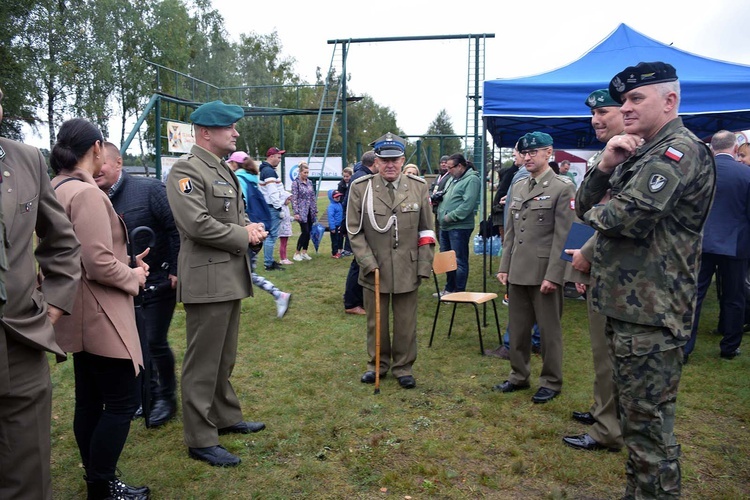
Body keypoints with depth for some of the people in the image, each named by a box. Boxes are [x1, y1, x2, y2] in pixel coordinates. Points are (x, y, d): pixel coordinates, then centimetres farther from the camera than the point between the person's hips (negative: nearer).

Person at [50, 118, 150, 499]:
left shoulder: (56, 189, 11)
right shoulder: (87, 193, -20)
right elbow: (98, 263, -24)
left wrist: (127, 266, 12)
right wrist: (132, 277, -7)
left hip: (80, 316, 10)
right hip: (100, 316, -10)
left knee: (89, 401, 17)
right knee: (122, 401, 0)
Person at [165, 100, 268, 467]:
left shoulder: (224, 170, 17)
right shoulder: (186, 170, -13)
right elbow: (197, 224, -23)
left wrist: (253, 230, 0)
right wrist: (244, 237, -12)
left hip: (231, 278, 9)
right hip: (207, 280, -9)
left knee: (225, 358, 20)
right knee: (203, 362, 1)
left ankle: (226, 417, 35)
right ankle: (200, 440, 13)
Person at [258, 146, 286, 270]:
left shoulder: (264, 170, 17)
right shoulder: (269, 171, -15)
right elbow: (273, 192, -21)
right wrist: (278, 207, -17)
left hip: (267, 207, 11)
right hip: (272, 208, -11)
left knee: (268, 235, 15)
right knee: (272, 235, -7)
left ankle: (268, 260, 23)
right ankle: (269, 263, -4)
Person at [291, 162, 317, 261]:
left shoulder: (309, 182, 11)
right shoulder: (296, 183, -6)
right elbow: (294, 198, -10)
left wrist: (315, 210, 12)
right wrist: (296, 212, -15)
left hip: (310, 211, 6)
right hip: (302, 211, -6)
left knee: (308, 232, 6)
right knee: (305, 231, -10)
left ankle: (304, 252, 16)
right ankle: (297, 253, 0)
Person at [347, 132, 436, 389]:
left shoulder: (418, 187, 1)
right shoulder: (360, 188, -3)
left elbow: (426, 230, 4)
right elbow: (354, 230, -1)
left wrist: (424, 266, -1)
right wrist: (368, 262, -10)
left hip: (407, 269, 1)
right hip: (374, 269, 0)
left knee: (406, 323, 10)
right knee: (376, 322, 13)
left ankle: (403, 367, 27)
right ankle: (376, 364, 32)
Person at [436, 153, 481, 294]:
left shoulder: (472, 180, -11)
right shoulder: (452, 179, 18)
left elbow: (468, 205, -21)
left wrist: (450, 217, -18)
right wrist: (437, 199, 5)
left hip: (459, 227, -10)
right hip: (445, 226, 10)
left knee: (459, 261, -2)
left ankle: (459, 292, 8)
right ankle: (449, 289, 30)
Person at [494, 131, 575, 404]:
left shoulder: (562, 187, -8)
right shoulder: (517, 186, 12)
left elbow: (563, 236, -13)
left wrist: (553, 275, -17)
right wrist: (504, 266, 9)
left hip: (545, 272, -6)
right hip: (517, 272, 6)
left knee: (549, 330, 6)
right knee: (517, 328, 14)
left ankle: (551, 382, 21)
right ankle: (518, 376, 29)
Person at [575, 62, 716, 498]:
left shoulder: (680, 150, -13)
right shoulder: (640, 153, 17)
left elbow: (630, 217, -26)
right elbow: (584, 206, 12)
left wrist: (596, 213, -4)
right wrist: (606, 165, -6)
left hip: (651, 310, -10)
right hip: (625, 301, 10)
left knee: (648, 417, -1)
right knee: (636, 410, 20)